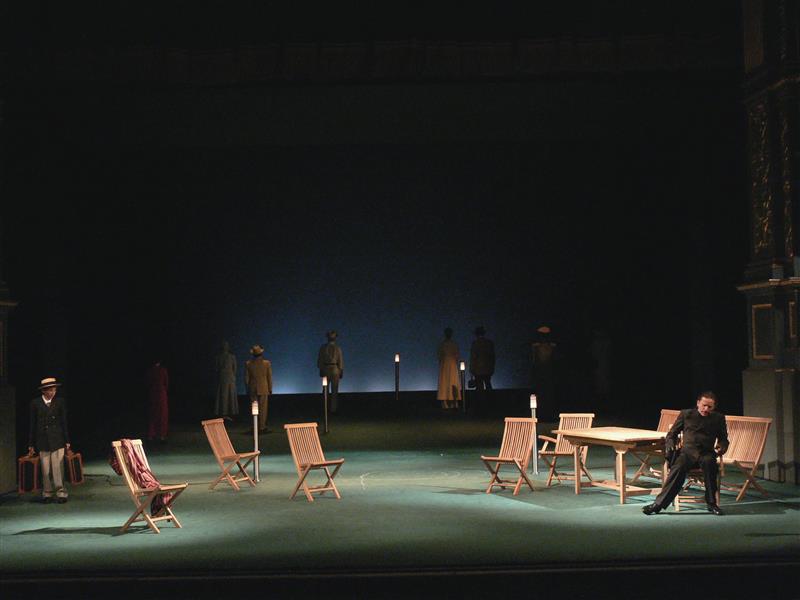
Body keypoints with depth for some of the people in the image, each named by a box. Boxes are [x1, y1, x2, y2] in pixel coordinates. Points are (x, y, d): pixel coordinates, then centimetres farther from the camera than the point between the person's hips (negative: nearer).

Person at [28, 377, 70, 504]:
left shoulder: (60, 402, 3)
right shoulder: (35, 403, 3)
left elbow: (64, 422, 5)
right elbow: (32, 424, 5)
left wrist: (67, 441, 3)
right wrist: (31, 444, 5)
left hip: (57, 440, -1)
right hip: (42, 441, 1)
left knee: (58, 468, -5)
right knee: (45, 469, 4)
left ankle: (61, 493, -1)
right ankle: (47, 494, 13)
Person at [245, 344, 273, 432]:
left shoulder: (248, 364, -3)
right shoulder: (267, 363, -7)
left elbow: (246, 378, 2)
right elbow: (269, 377, -2)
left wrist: (248, 390, 12)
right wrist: (270, 389, 8)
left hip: (252, 389, 2)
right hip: (263, 389, -2)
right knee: (263, 408, 3)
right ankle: (262, 427, 2)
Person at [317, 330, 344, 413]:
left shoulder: (322, 348, -4)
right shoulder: (338, 348, -8)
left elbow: (319, 360, -2)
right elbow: (341, 361, -6)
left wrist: (320, 370, 8)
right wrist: (341, 372, 3)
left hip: (325, 369, 1)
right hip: (335, 370, -1)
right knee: (334, 391, 5)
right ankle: (333, 409, 4)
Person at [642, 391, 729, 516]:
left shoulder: (718, 418, 15)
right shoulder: (686, 414, 14)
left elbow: (724, 439, 18)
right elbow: (672, 434, 17)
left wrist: (721, 448, -6)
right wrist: (670, 446, -4)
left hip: (706, 453, 0)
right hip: (687, 451, 0)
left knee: (708, 462, -38)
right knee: (679, 466, -34)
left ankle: (711, 503, -26)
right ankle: (659, 503, -35)